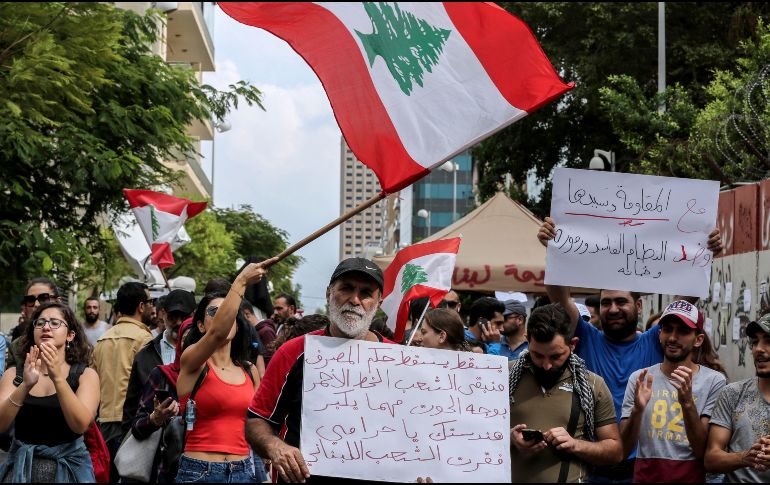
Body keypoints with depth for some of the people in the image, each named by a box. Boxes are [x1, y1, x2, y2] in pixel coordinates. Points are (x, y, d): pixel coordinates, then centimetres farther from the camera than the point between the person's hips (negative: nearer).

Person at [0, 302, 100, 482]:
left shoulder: (85, 375, -2)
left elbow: (80, 425, -18)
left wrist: (57, 378, -28)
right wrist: (25, 385, -26)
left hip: (68, 468, -1)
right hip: (21, 468, 1)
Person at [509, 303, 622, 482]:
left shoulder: (593, 385, -1)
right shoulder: (506, 375, -3)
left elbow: (615, 451, 2)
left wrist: (575, 444, -14)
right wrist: (508, 438, -16)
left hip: (570, 478, 0)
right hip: (511, 477, 0)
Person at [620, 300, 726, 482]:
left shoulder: (714, 381, -9)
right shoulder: (639, 379, -2)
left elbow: (703, 451, -12)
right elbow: (623, 450, -4)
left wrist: (687, 402, -25)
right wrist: (638, 409, -21)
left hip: (691, 477, -2)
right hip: (645, 476, 2)